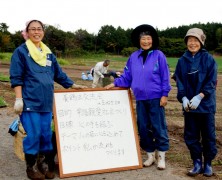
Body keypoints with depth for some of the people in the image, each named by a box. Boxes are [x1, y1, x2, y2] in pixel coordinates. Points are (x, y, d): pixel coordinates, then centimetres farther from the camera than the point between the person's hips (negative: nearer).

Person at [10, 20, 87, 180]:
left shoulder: (48, 53, 15)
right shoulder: (21, 51, -1)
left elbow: (59, 74, 21)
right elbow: (16, 77, -6)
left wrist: (74, 85, 18)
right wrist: (18, 99, -13)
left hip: (46, 101, 5)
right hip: (30, 101, -5)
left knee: (46, 134, 7)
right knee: (33, 134, -5)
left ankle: (46, 164, 20)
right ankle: (31, 167, 11)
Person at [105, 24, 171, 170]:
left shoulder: (159, 55, -3)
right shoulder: (133, 57, 7)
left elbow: (165, 77, -4)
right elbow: (127, 76, 10)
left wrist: (164, 94, -9)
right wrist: (114, 84, -2)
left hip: (156, 98, -4)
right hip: (140, 99, 4)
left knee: (158, 127, 1)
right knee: (143, 128, 9)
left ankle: (161, 157, 13)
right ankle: (150, 155, 23)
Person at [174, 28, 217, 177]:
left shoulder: (209, 59, -5)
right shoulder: (182, 60, 4)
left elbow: (212, 81, -8)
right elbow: (179, 81, 3)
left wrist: (199, 97, -19)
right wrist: (183, 98, -12)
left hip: (206, 104, -3)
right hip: (189, 105, 3)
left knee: (208, 135, 7)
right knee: (190, 136, 7)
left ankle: (208, 164, 22)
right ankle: (197, 163, 20)